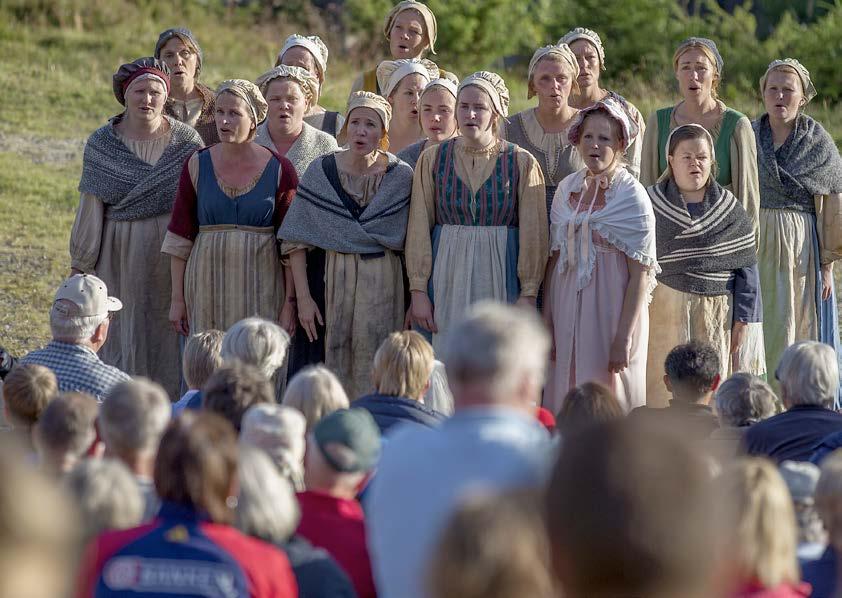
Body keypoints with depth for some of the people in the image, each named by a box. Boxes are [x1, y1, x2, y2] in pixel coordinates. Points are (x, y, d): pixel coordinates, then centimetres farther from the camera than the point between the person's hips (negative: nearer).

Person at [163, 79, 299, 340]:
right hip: (207, 285, 1)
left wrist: (290, 301, -4)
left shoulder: (279, 170, 0)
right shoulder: (197, 165, 5)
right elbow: (180, 237, 6)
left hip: (261, 287, -1)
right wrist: (177, 299, 2)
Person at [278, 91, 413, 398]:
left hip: (384, 284, 0)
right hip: (331, 280, 0)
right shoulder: (320, 172, -1)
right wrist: (303, 297, -7)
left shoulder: (402, 177, 0)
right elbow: (296, 240, -1)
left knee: (375, 374, -2)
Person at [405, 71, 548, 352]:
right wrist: (418, 291, -2)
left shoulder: (523, 163, 1)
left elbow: (533, 234, 0)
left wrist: (528, 294, -6)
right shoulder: (432, 159, 6)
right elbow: (419, 228, 4)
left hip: (501, 278, -1)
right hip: (446, 279, 1)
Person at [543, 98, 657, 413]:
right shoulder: (567, 189, 5)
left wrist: (624, 337, -15)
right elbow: (554, 258, 11)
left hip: (611, 311, -4)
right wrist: (546, 321, 7)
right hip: (568, 309, 4)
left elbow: (640, 275, -11)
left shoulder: (632, 196, -9)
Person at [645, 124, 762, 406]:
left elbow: (746, 269, 5)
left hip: (718, 316, 1)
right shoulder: (652, 203, 4)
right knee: (665, 389, -4)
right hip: (665, 310, -1)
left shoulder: (729, 209, 5)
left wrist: (742, 320, -1)